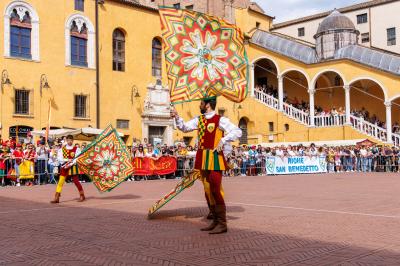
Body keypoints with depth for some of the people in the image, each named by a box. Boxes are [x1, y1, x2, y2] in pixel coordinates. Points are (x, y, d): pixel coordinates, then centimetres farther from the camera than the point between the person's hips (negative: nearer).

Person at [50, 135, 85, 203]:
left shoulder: (76, 149, -2)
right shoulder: (62, 149, 6)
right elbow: (59, 158, -2)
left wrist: (70, 164, -18)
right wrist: (67, 160, -16)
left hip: (73, 167, -2)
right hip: (64, 167, 2)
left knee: (76, 181, 3)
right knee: (60, 182, -3)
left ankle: (82, 196, 17)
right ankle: (56, 198, -3)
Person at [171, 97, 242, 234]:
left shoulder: (220, 120, -6)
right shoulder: (199, 120, 15)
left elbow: (237, 132, -12)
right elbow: (184, 127, 15)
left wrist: (223, 140, -20)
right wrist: (177, 117, 1)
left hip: (215, 158, -7)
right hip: (203, 159, 7)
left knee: (216, 191, -9)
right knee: (208, 191, 11)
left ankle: (222, 224, -1)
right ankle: (215, 221, 21)